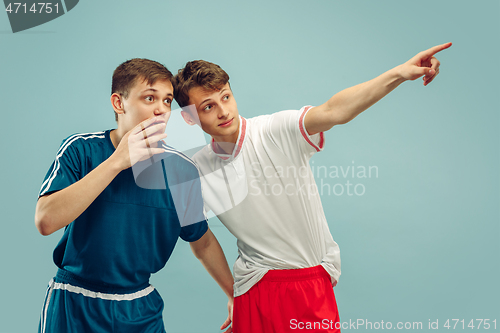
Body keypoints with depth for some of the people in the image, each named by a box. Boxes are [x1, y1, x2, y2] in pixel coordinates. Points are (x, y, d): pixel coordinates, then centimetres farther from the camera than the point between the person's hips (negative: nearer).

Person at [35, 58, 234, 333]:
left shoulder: (182, 170, -6)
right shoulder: (81, 149, -11)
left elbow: (203, 242, 8)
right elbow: (45, 221, -26)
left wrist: (235, 295, 9)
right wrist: (117, 161, -29)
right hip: (73, 309, -2)